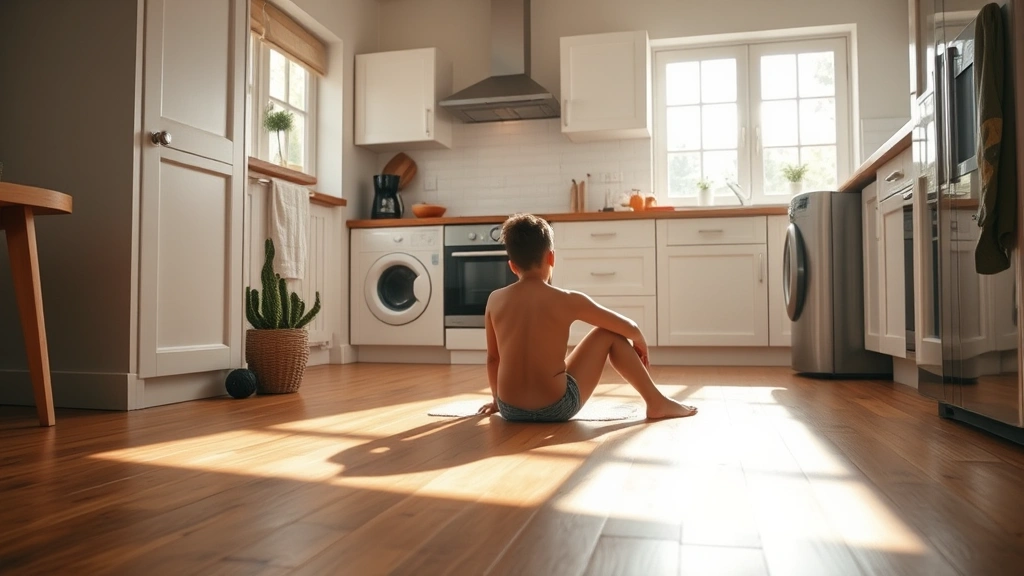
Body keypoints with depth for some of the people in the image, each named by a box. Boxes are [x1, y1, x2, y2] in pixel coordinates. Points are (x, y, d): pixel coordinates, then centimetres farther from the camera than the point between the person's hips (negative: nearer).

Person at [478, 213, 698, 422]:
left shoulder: (495, 300, 0)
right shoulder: (568, 300, -8)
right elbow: (630, 328, 4)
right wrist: (640, 342, 26)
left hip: (510, 410, 3)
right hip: (556, 408, -3)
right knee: (609, 335, 13)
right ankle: (657, 403, 21)